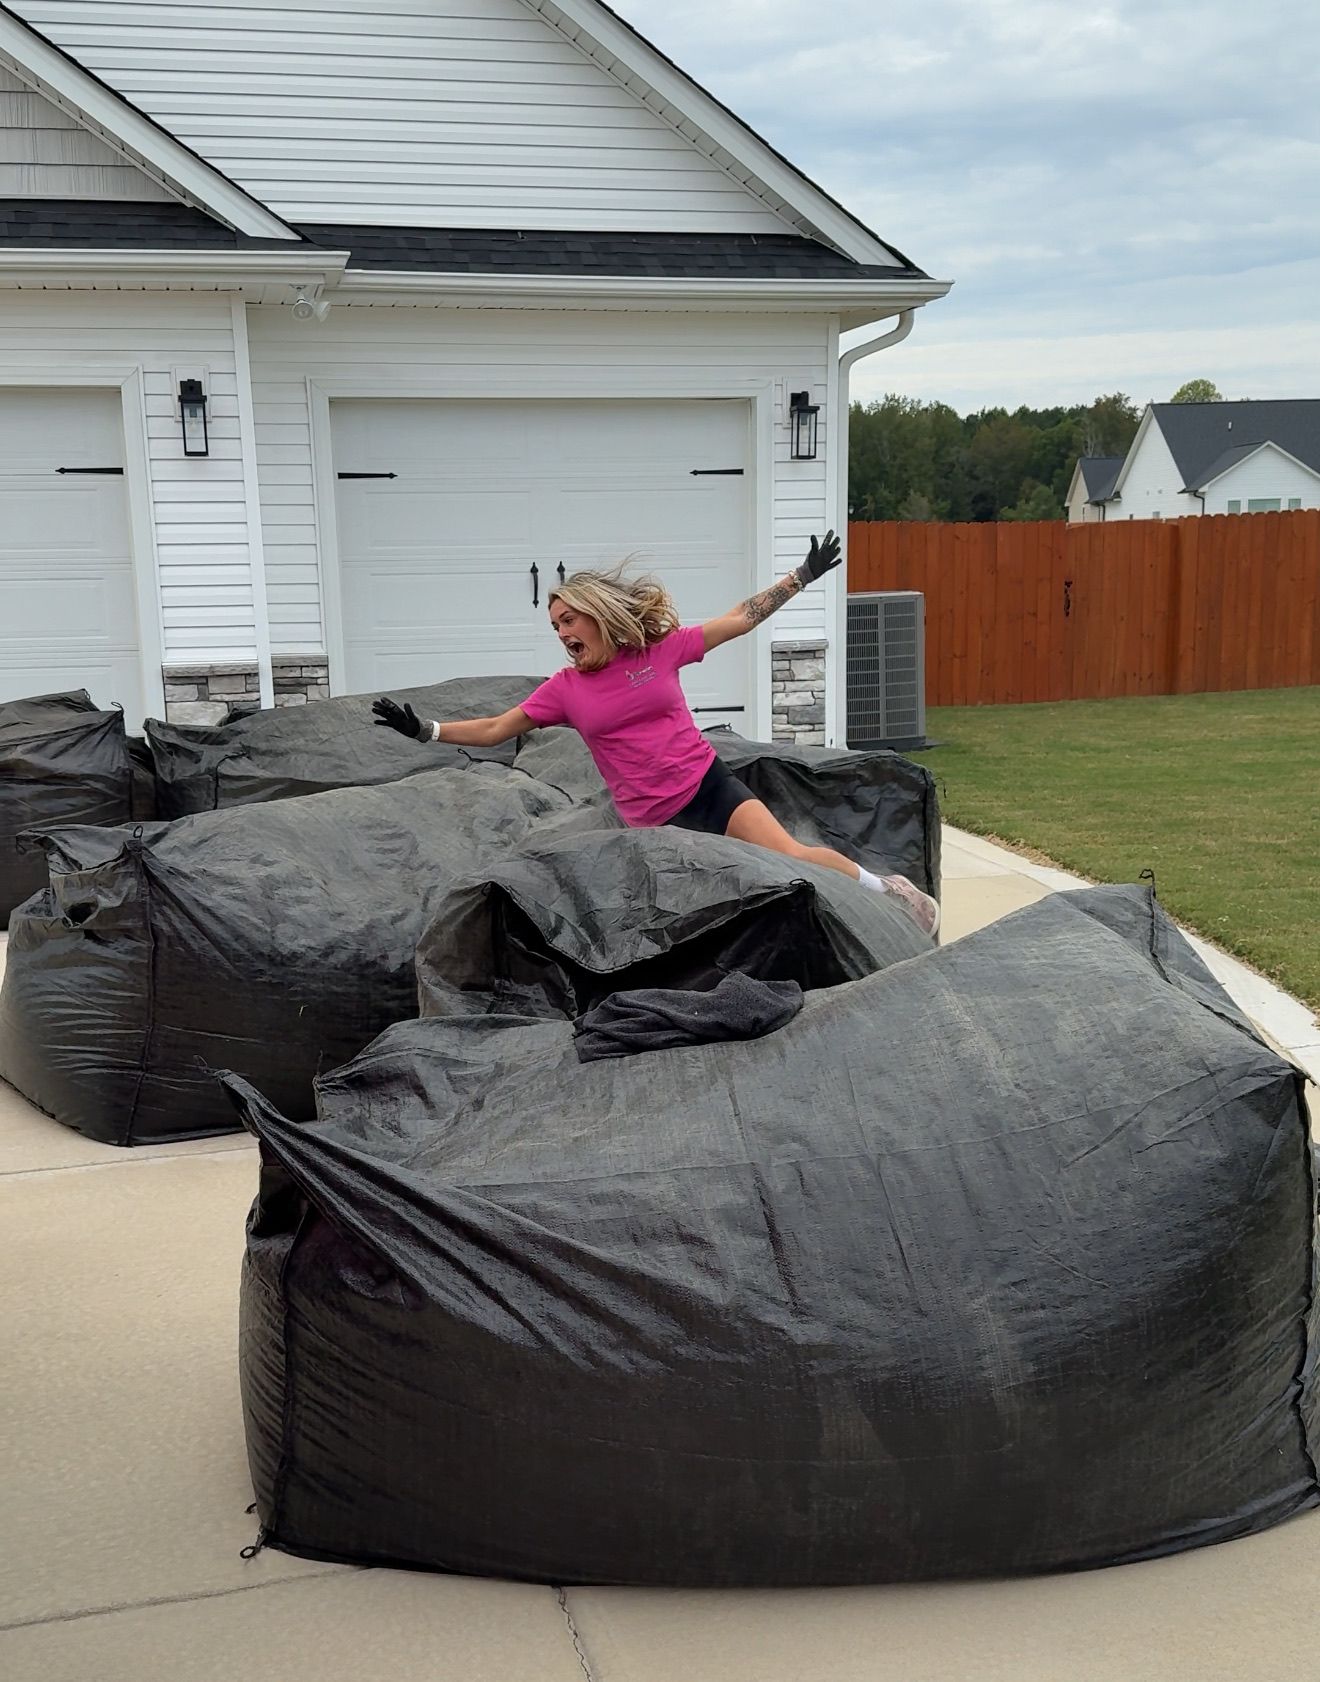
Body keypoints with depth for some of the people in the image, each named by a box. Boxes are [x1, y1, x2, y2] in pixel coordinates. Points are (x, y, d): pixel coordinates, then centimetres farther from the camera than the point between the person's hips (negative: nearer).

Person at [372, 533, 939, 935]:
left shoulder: (660, 649, 0)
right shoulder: (564, 688, 4)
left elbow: (739, 620, 6)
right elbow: (494, 729, 7)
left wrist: (802, 576, 5)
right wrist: (425, 731, -1)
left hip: (710, 786, -1)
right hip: (655, 821, 1)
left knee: (794, 856, -18)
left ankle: (883, 886, 4)